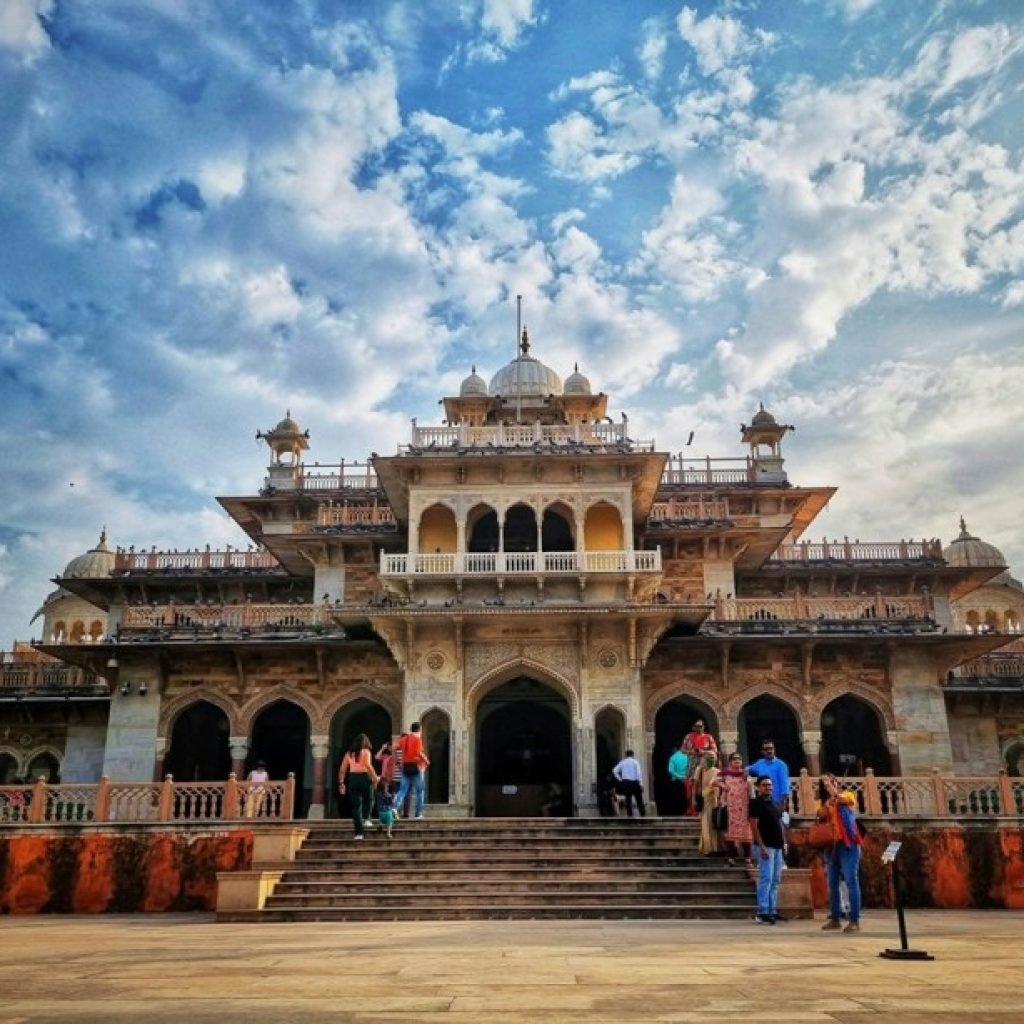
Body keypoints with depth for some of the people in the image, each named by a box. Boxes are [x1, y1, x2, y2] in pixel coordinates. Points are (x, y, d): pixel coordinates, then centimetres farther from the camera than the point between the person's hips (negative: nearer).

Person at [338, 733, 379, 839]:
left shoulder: (349, 753, 14)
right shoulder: (365, 751, -1)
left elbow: (342, 769, 9)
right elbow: (368, 765, -18)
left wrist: (341, 783, 12)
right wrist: (375, 777, -14)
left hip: (352, 778, 4)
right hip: (364, 777, -3)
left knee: (356, 806, 5)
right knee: (369, 800, 23)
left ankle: (359, 832, 2)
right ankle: (364, 819, 5)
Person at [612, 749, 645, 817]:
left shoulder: (622, 762, 7)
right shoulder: (635, 762, 0)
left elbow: (614, 771, 0)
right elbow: (639, 773, -11)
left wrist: (619, 779, 5)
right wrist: (641, 783, -11)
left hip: (626, 782, 2)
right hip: (635, 782, -2)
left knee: (628, 799, 8)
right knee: (639, 799, 3)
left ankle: (629, 815, 4)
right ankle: (643, 815, 2)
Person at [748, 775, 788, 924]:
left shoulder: (775, 804, 17)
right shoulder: (755, 803, -7)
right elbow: (754, 825, -13)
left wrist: (784, 843, 13)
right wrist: (761, 845, -19)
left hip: (778, 846, 8)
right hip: (766, 845, -8)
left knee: (775, 880, 10)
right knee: (766, 879, -10)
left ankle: (772, 910, 16)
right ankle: (762, 913, -8)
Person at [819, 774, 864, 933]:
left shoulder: (847, 795, 6)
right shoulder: (827, 802, 19)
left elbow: (838, 798, -16)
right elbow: (821, 814, 1)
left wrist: (830, 785, -7)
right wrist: (827, 802, -11)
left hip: (847, 843, -6)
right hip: (831, 844, 6)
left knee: (851, 881, -9)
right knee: (832, 883, 6)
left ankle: (854, 920, -10)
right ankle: (834, 918, 11)